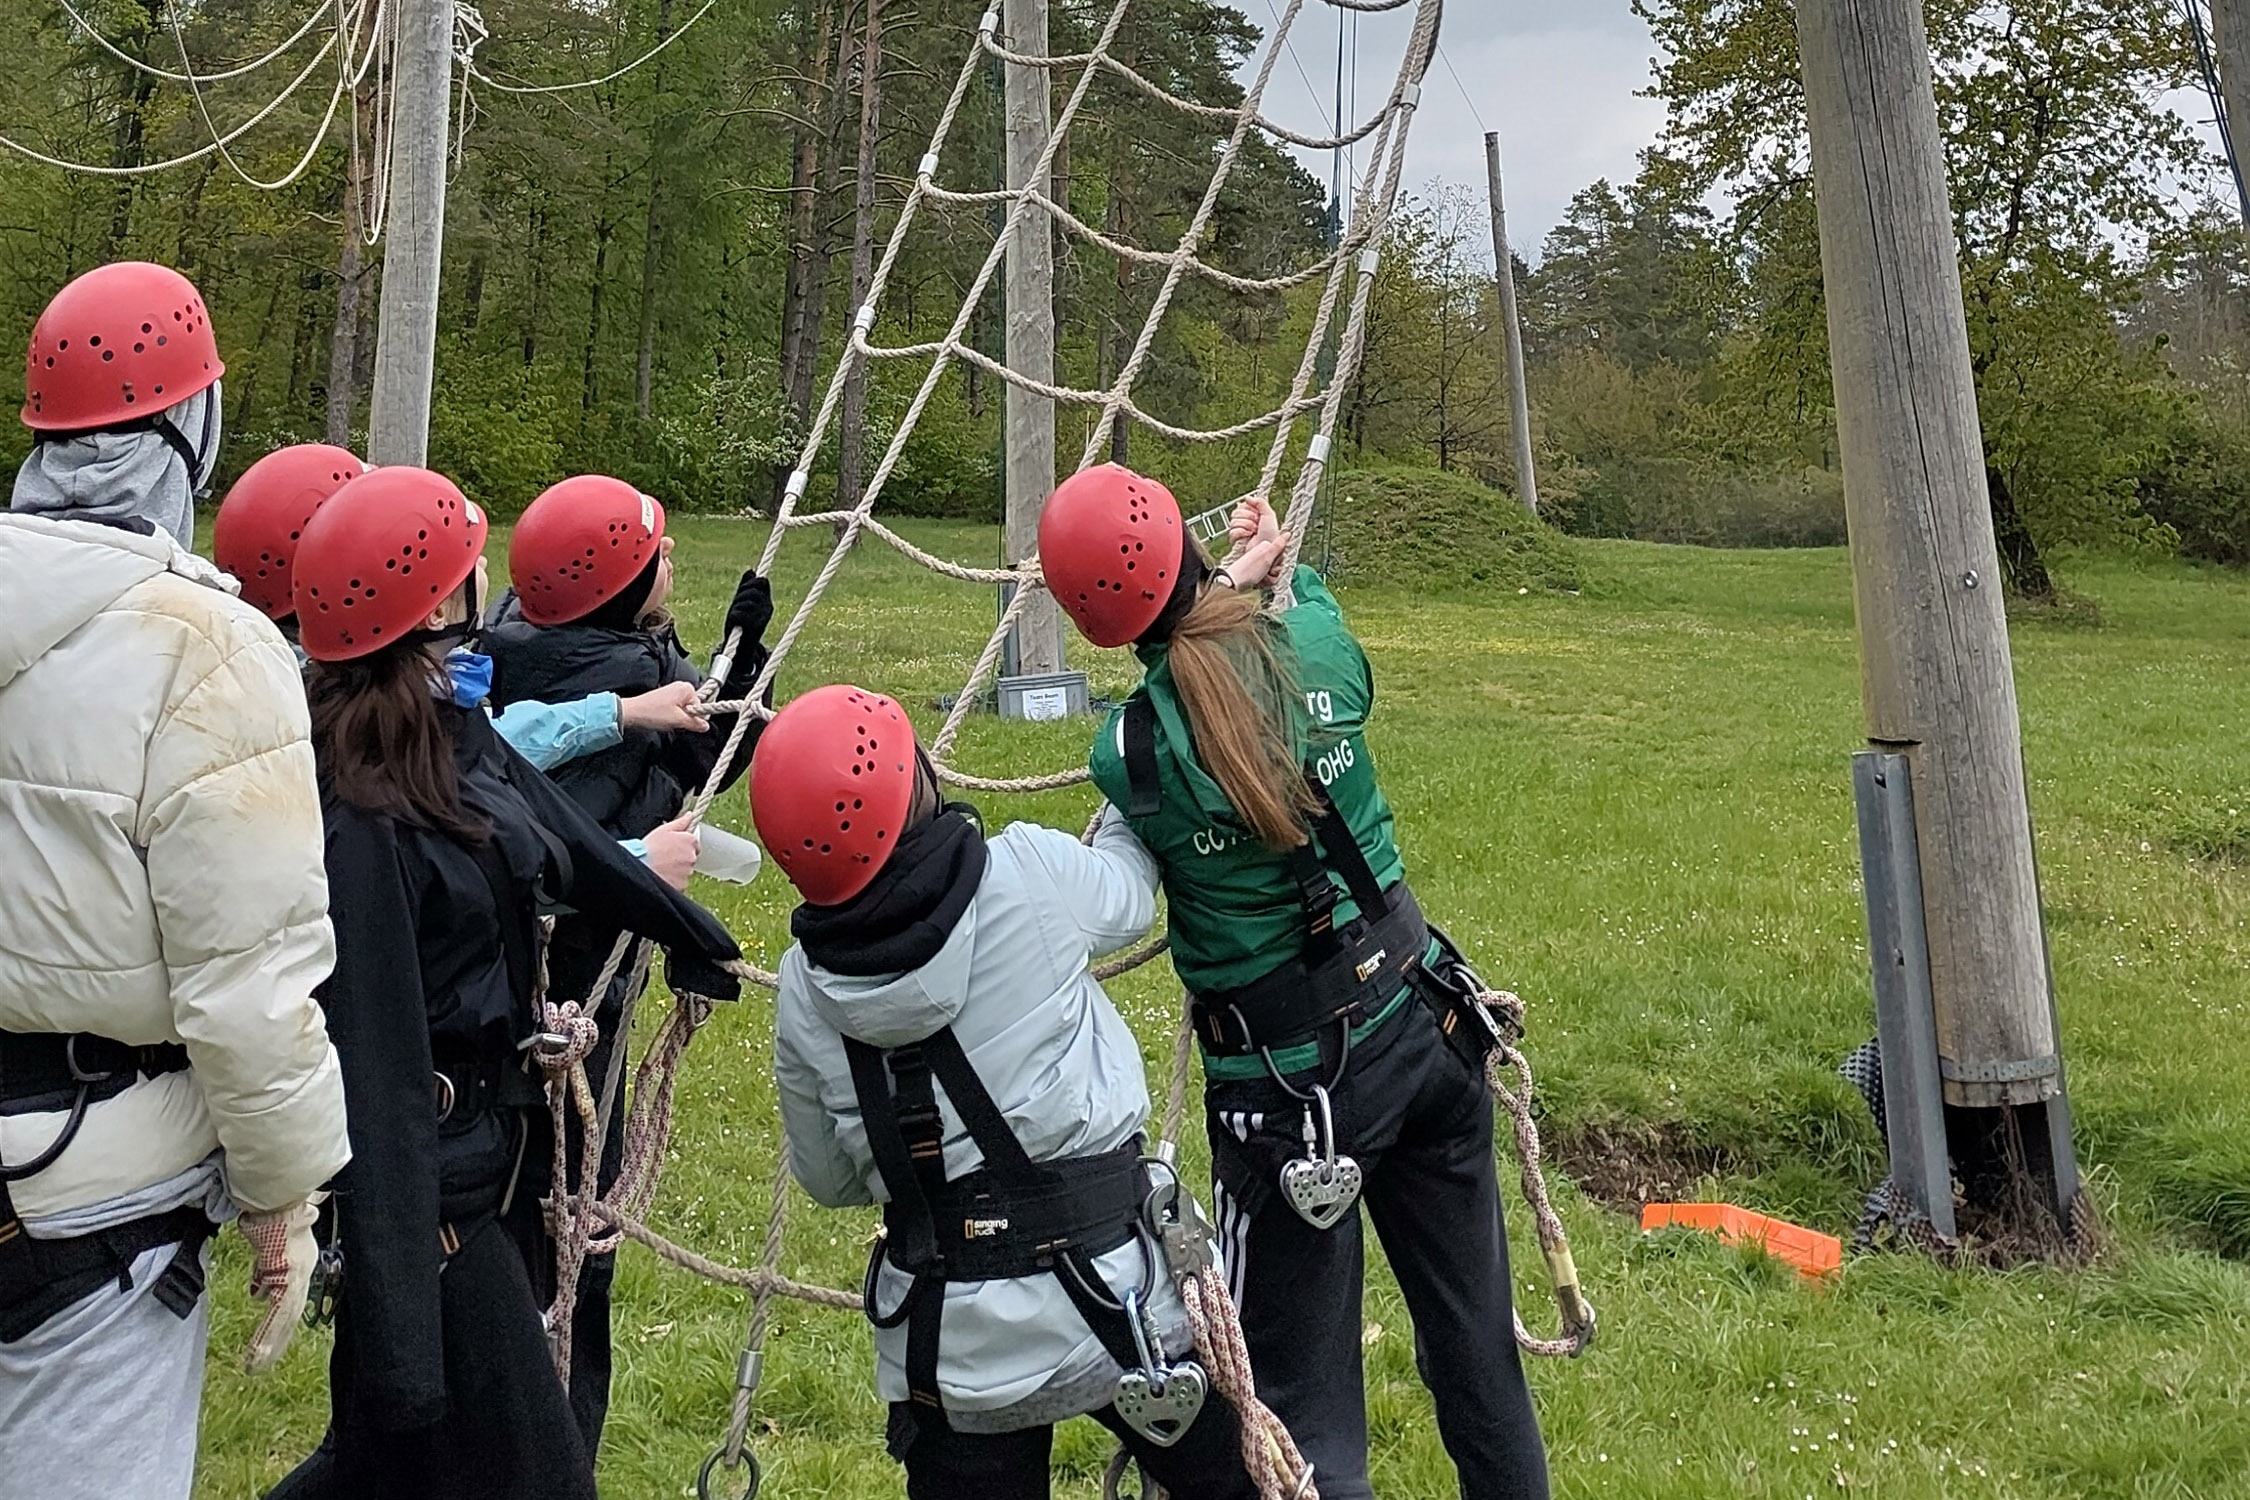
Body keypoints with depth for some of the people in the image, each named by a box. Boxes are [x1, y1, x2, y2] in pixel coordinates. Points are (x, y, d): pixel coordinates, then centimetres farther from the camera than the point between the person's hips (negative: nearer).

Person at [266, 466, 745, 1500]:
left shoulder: (452, 726, 2)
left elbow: (564, 836, 20)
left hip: (491, 1151, 9)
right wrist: (395, 1322, -25)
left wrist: (691, 932, 37)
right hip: (429, 1183, -9)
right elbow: (375, 1069, -27)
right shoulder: (354, 813, -25)